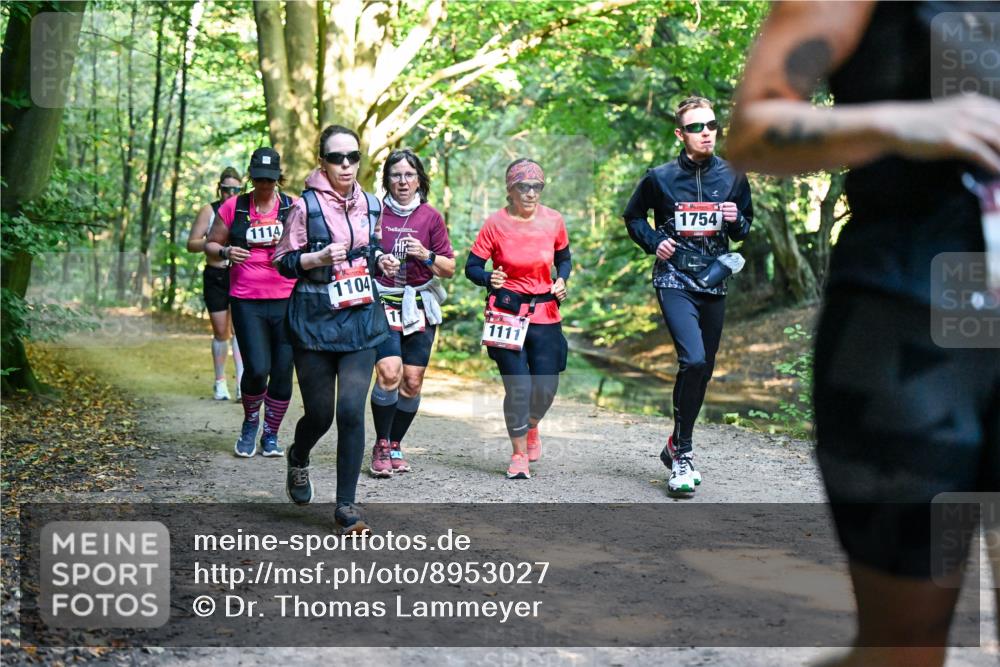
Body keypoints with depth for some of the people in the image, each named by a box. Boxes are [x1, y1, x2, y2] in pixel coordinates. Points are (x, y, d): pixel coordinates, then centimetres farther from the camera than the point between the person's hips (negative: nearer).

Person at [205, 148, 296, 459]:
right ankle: (250, 422, 18)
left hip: (286, 301, 1)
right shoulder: (233, 208, 7)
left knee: (283, 372, 0)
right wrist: (226, 252, -7)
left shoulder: (293, 208, 6)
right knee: (257, 368, -12)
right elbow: (210, 244, 15)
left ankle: (271, 434, 20)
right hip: (246, 302, -1)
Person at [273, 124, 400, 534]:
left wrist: (381, 263, 2)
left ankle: (346, 504, 1)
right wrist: (319, 257, -19)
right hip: (315, 320, -2)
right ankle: (298, 459, 41)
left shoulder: (371, 205, 8)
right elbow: (283, 261, -2)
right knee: (319, 413, 4)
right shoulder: (306, 205, -5)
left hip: (361, 319, 3)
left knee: (351, 409, -9)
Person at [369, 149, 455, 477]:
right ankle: (381, 446, -4)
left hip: (420, 307, 2)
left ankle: (395, 445, 19)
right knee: (389, 373, -18)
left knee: (412, 382, 2)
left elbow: (450, 268, 7)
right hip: (382, 305, -2)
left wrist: (426, 255, -10)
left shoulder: (431, 217, 5)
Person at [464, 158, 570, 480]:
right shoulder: (495, 224, -9)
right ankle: (519, 453, 13)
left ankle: (531, 426, 38)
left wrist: (561, 280, -5)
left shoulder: (554, 221, -1)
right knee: (518, 386, -8)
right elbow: (472, 266, -3)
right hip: (507, 312, -3)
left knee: (546, 386, 2)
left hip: (545, 312, 3)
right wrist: (489, 280, -24)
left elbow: (564, 258, 15)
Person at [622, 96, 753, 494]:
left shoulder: (732, 177, 6)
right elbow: (633, 216, 14)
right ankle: (683, 454, -10)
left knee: (703, 370, 10)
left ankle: (677, 447, 28)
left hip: (713, 283, 4)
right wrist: (653, 242, -3)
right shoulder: (660, 177, -2)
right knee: (693, 360, -22)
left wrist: (736, 221, -6)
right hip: (674, 280, -4)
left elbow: (745, 229, 17)